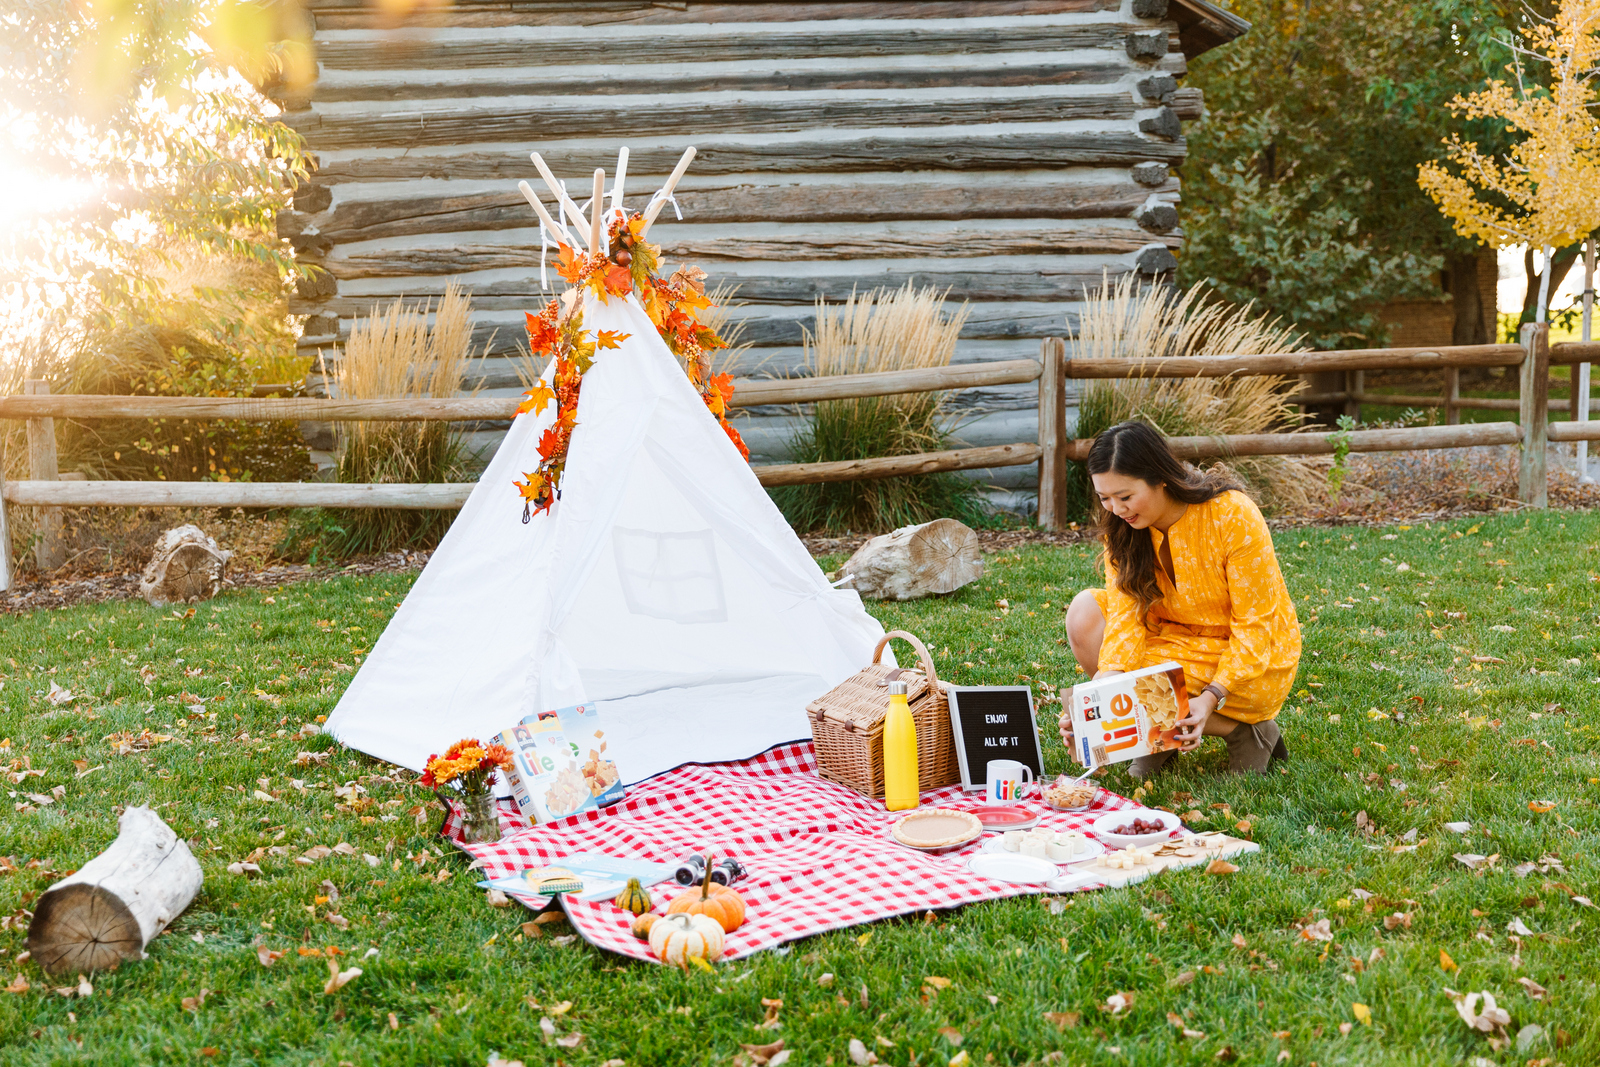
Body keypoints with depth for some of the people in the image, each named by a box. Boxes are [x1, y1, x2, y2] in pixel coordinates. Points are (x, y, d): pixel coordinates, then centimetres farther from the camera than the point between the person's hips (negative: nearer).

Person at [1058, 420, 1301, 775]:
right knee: (1085, 612, -17)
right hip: (1176, 639, 6)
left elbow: (1256, 624, -20)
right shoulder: (1122, 526, -9)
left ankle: (1244, 728, -3)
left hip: (1250, 660, -6)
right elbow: (1126, 616, -16)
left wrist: (1212, 698, -31)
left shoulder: (1233, 515, -24)